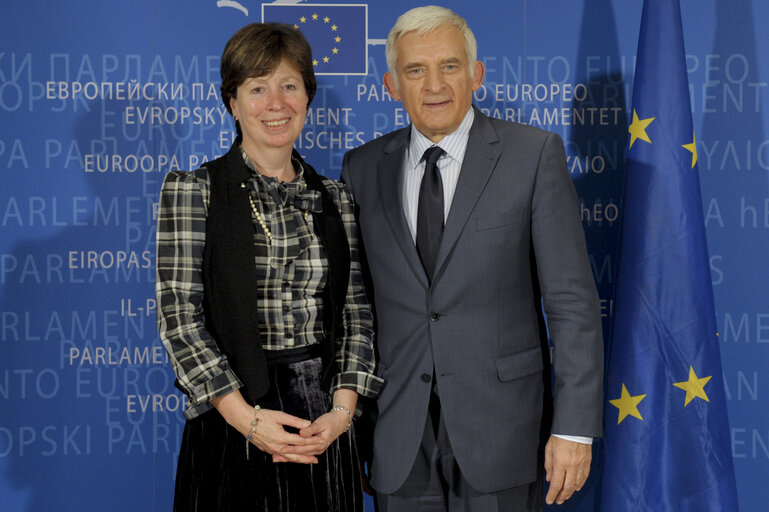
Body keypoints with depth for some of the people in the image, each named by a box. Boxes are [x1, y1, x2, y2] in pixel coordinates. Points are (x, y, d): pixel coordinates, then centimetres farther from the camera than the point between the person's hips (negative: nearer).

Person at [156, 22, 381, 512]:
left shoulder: (335, 197, 9)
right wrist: (245, 416, -15)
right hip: (230, 424, -3)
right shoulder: (191, 190, -2)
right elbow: (179, 316, -8)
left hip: (324, 426, 3)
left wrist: (342, 409, -8)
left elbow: (356, 314, 6)